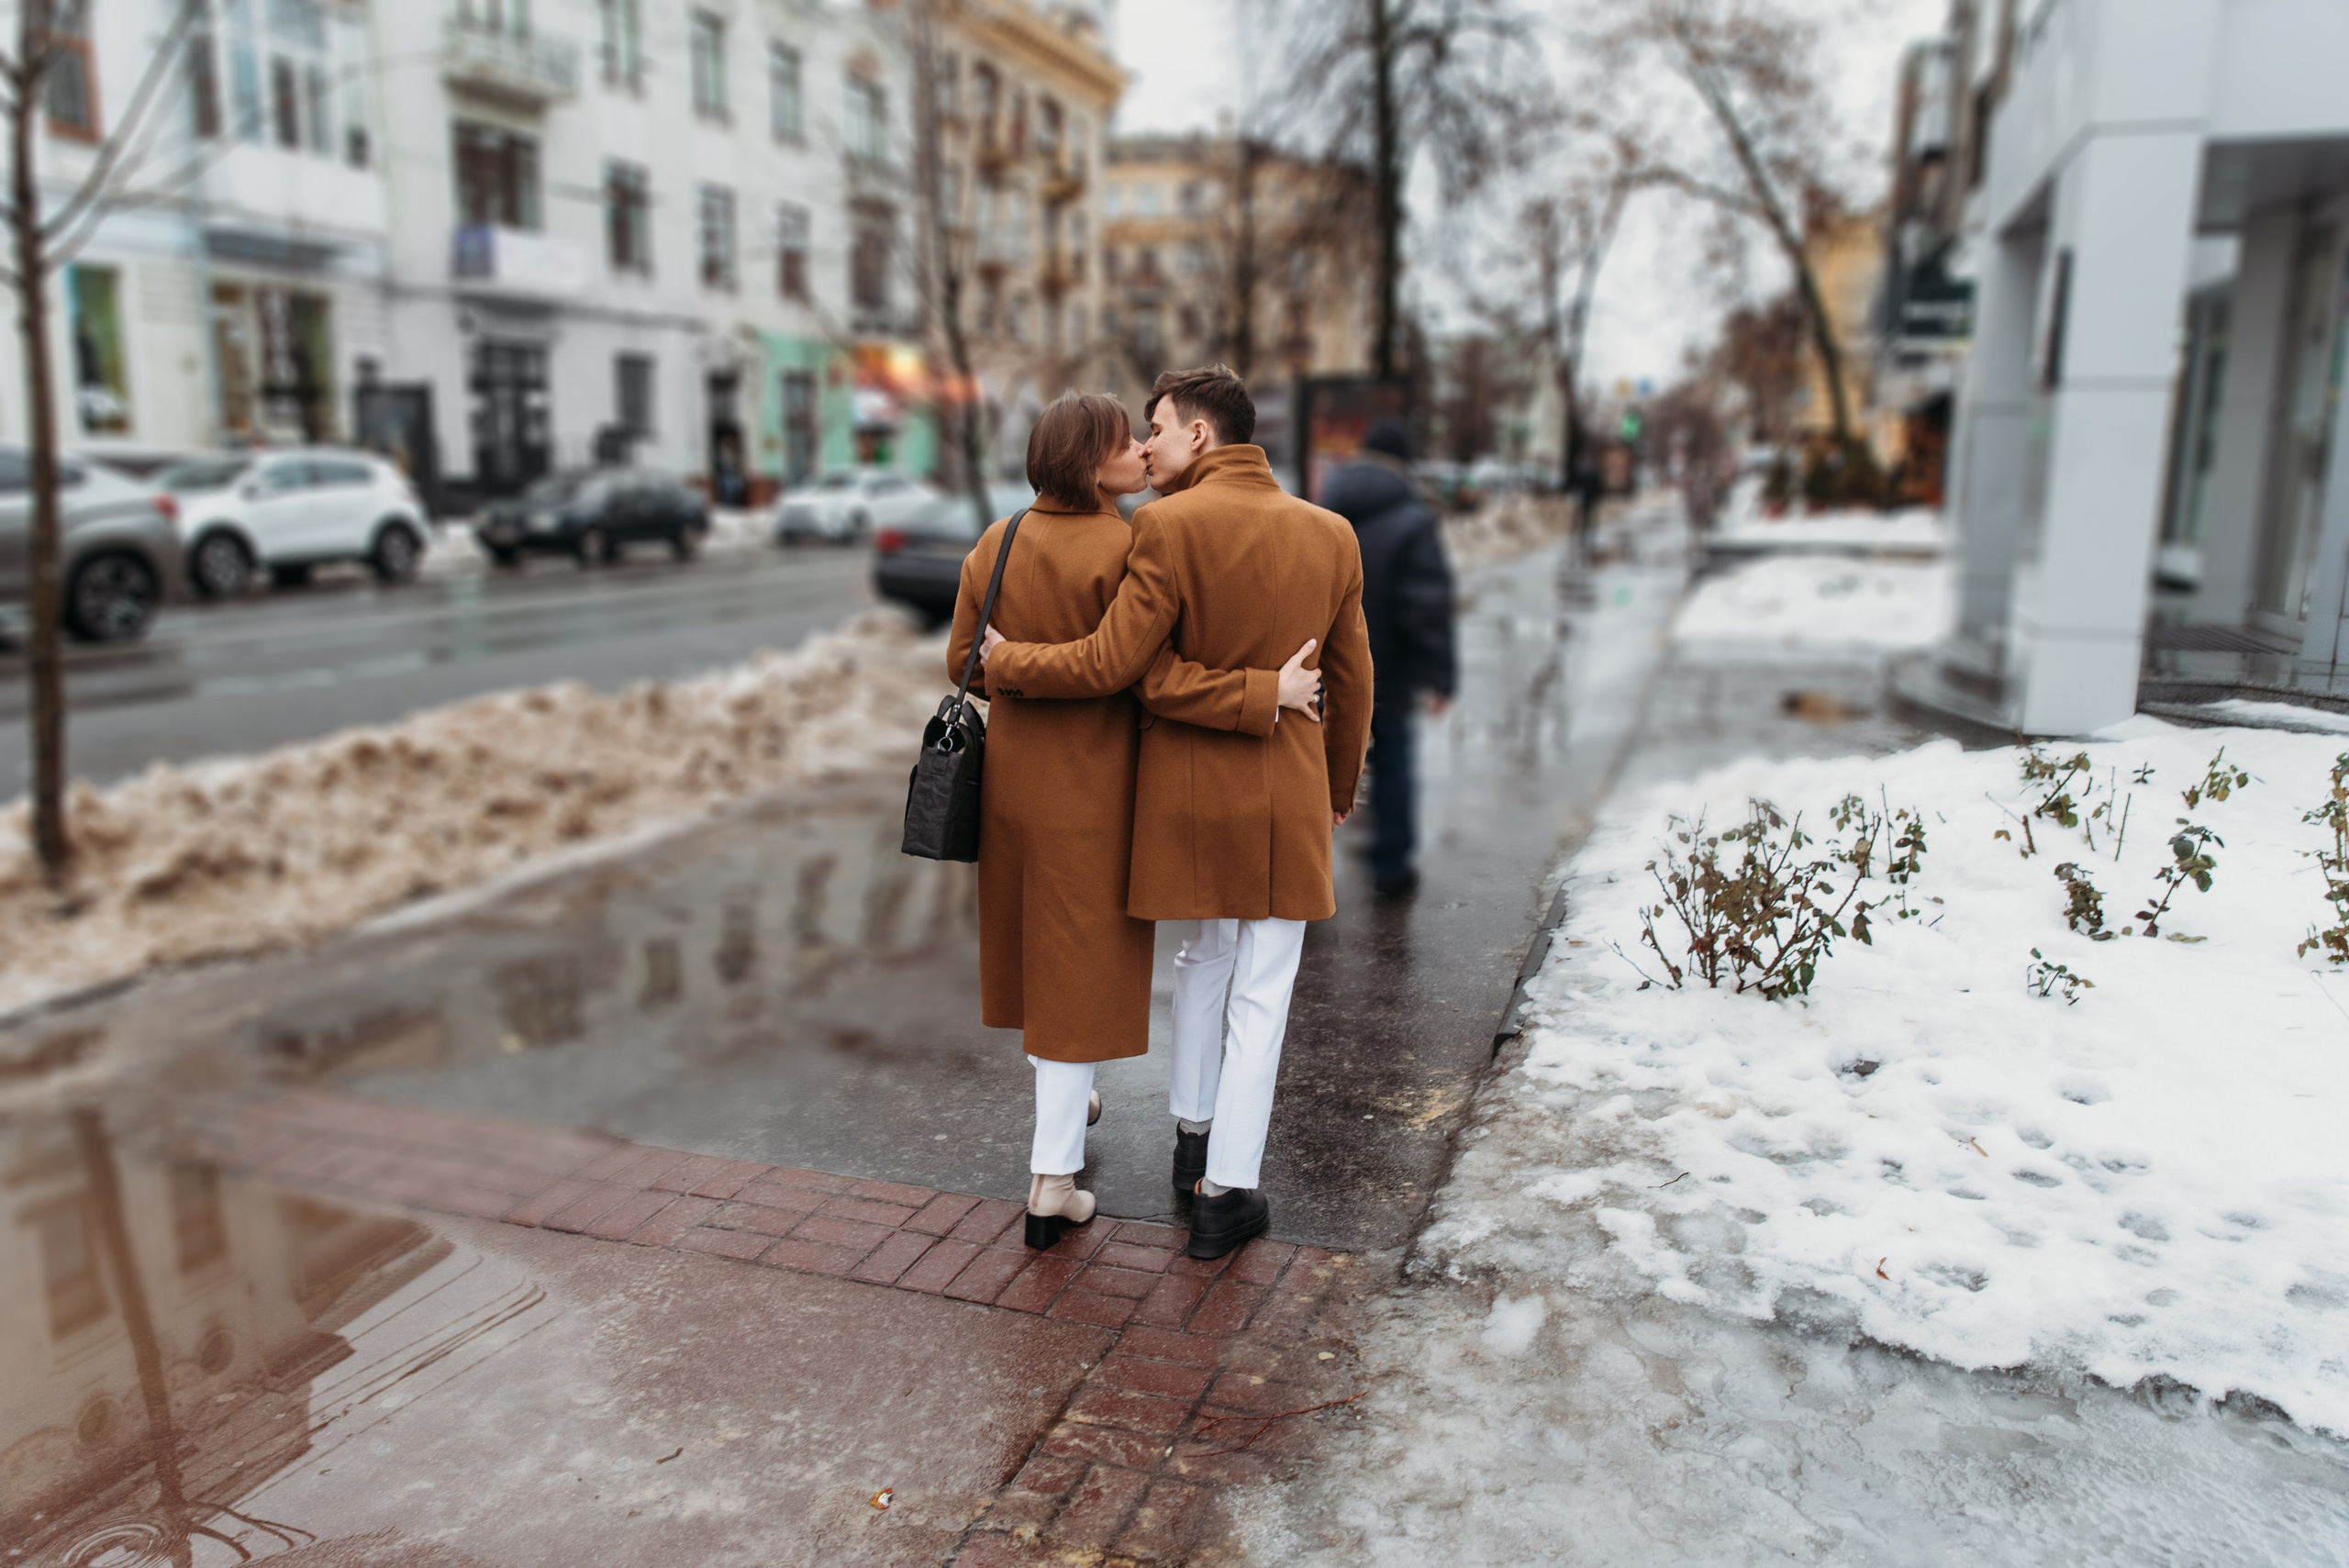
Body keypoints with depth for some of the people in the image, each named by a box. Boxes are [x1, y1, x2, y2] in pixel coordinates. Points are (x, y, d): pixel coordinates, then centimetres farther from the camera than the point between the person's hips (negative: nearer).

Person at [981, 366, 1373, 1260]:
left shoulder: (1170, 527, -13)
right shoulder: (1330, 535, 2)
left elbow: (1111, 663, -16)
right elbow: (1351, 682, 8)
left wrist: (1004, 661, 0)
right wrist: (1340, 787, 22)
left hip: (1186, 787, -1)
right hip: (1287, 793, 1)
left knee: (1204, 956, 22)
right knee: (1261, 990, 8)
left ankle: (1194, 1133, 36)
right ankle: (1224, 1189, 15)